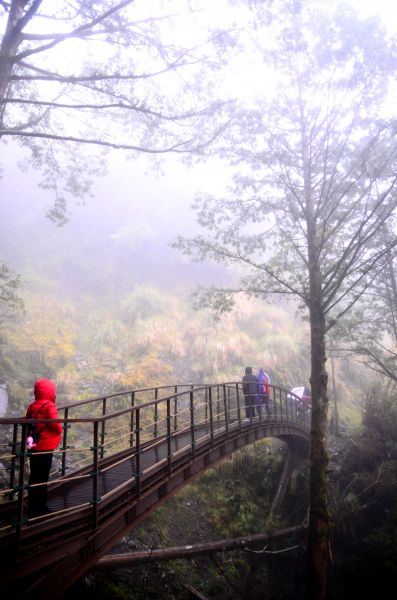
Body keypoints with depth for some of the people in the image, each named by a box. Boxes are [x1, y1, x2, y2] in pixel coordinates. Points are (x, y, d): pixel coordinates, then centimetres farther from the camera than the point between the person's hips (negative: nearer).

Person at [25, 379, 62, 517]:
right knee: (42, 478, 1)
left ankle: (32, 506, 28)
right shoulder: (49, 406, -18)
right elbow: (55, 425, -23)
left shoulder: (32, 406, 6)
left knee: (34, 476, 18)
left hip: (34, 446, 8)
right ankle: (39, 507, 9)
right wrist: (60, 429, -3)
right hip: (45, 447, -8)